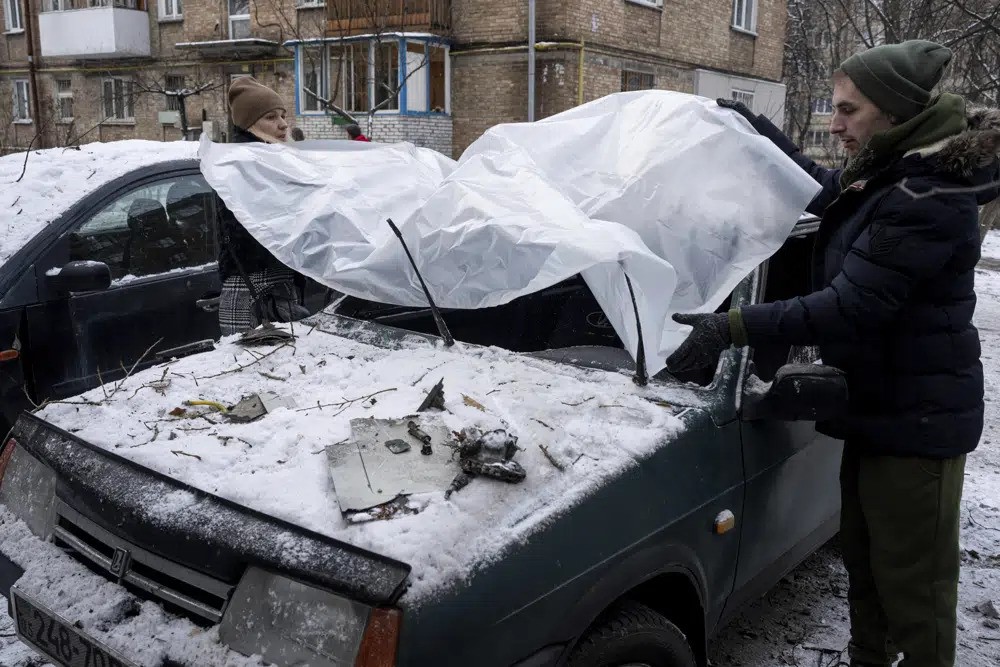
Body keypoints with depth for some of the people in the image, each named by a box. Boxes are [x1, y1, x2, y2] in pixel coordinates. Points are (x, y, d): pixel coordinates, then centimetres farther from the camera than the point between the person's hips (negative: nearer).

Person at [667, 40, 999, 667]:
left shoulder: (930, 196, -23)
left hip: (917, 421, -10)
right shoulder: (878, 176, 7)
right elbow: (821, 186, 29)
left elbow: (851, 305, -29)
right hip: (878, 408, 10)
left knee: (913, 581, 4)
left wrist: (734, 327, -30)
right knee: (864, 562, 22)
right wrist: (755, 127, 26)